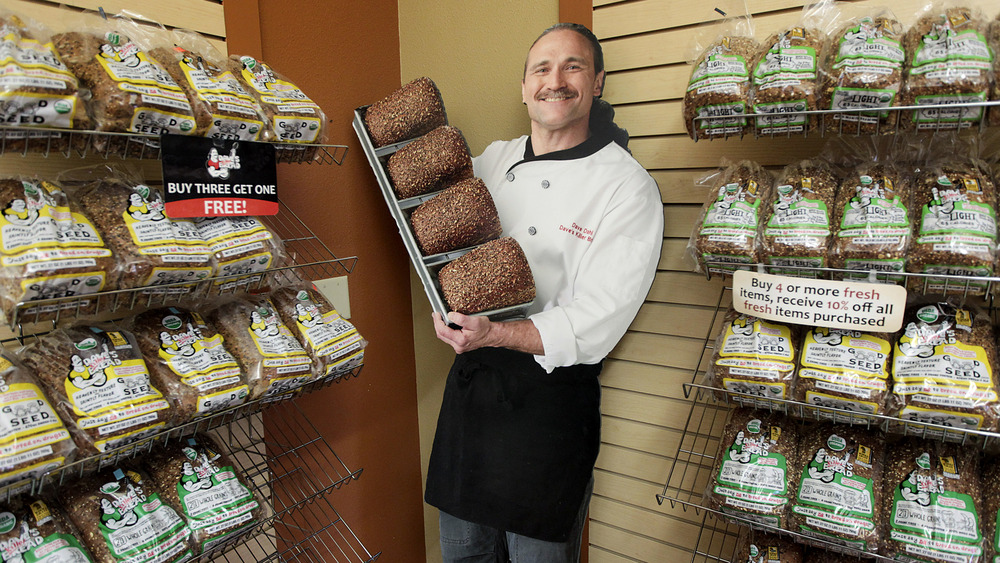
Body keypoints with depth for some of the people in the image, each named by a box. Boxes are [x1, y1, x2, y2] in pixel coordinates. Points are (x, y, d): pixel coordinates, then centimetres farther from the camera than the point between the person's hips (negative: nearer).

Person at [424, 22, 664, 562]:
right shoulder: (493, 160, 6)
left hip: (549, 396, -5)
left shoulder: (628, 189, -11)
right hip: (471, 379, 5)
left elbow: (594, 324, -17)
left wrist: (496, 335, -28)